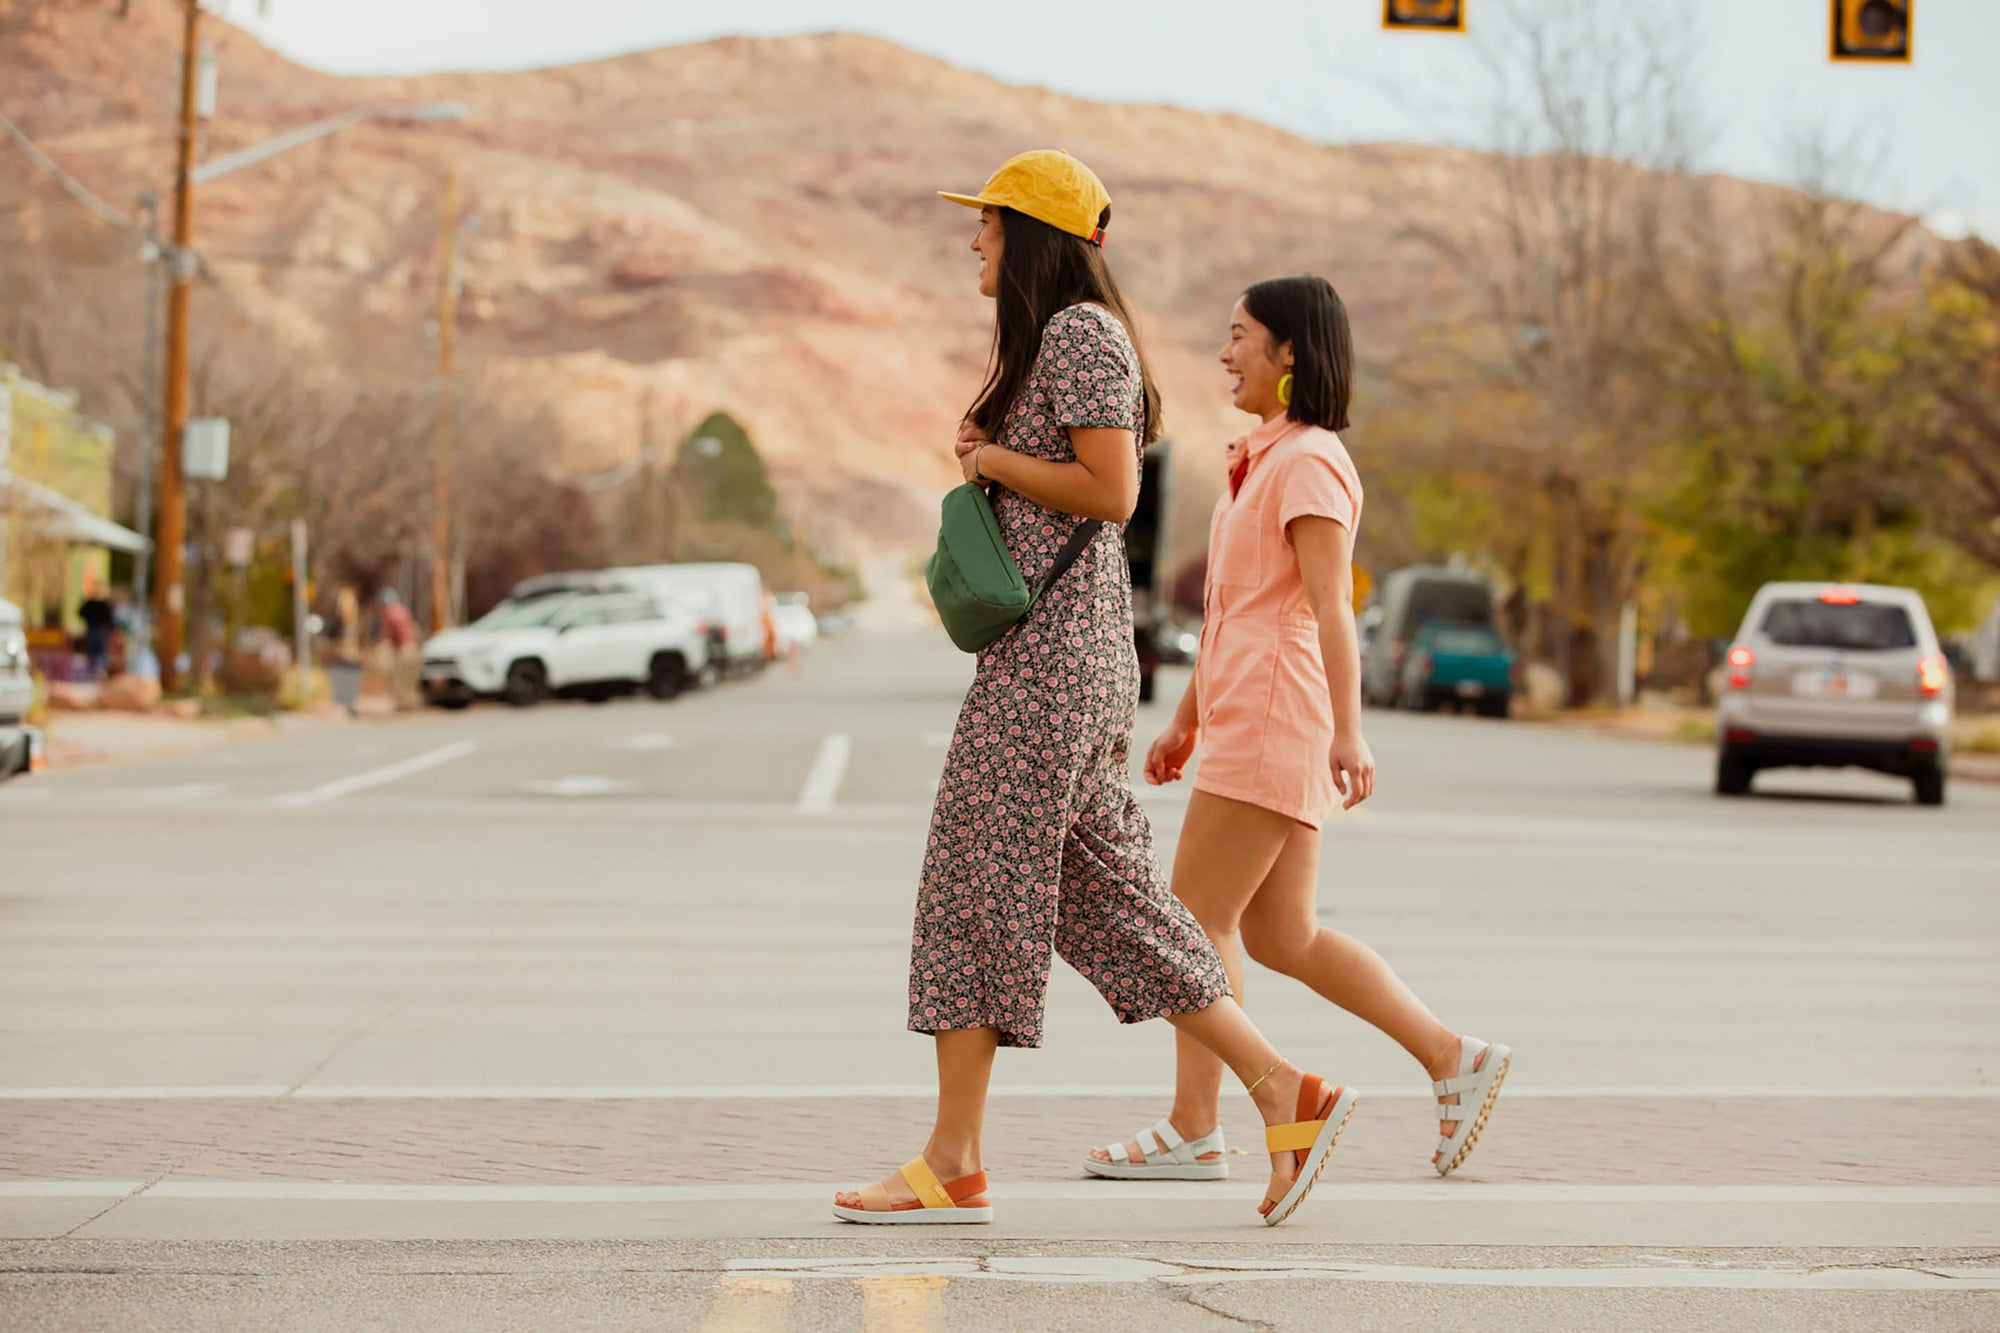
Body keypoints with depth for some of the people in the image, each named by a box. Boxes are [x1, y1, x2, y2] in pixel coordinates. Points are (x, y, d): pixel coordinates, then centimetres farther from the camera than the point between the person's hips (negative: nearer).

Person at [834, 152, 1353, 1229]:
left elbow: (1109, 492, -20)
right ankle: (1284, 1092, 7)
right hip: (1056, 645, 10)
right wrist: (985, 461, 11)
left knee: (977, 877, -6)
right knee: (1103, 896, 8)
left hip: (1053, 646, -10)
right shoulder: (1051, 339, 21)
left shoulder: (1082, 333, -11)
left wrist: (992, 459, -9)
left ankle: (954, 1165, -2)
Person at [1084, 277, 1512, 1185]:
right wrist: (1186, 720, 26)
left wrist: (1348, 732, -26)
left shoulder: (1309, 461, -10)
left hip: (1277, 720, -10)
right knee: (1281, 936, 8)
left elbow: (1331, 606, -19)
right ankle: (1455, 1059, 11)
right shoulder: (1263, 459, 21)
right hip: (1244, 720, 10)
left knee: (1197, 916, -6)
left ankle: (1193, 1129, 0)